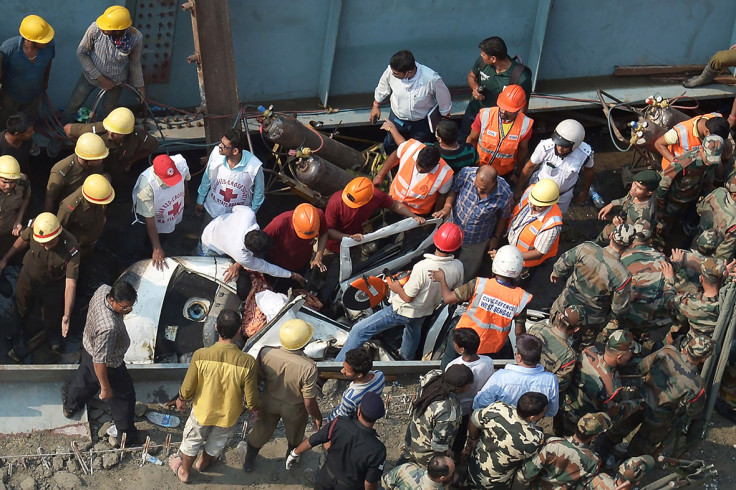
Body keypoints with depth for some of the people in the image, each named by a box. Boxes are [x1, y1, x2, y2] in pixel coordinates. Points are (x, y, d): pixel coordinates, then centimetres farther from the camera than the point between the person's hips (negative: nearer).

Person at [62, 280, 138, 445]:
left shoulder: (103, 290, -24)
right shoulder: (109, 328, -47)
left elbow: (92, 305, 4)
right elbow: (100, 361, -36)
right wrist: (105, 388, -23)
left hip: (88, 345, 8)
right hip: (109, 365, -8)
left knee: (84, 379, 36)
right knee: (123, 396, 16)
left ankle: (70, 406, 65)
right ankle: (128, 437, 37)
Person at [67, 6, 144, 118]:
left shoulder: (136, 37, -30)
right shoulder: (95, 29, -34)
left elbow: (135, 62, -8)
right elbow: (81, 53, -17)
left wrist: (139, 85, 4)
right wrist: (101, 79, -16)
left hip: (116, 81, 0)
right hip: (91, 75, 0)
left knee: (109, 109, 23)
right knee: (75, 102, 19)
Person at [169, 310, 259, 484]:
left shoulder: (200, 355, -31)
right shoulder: (247, 362, -32)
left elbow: (187, 390, -17)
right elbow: (251, 400, -21)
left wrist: (181, 400, 6)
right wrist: (255, 408, 3)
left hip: (202, 411, 0)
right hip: (228, 416, 1)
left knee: (191, 442, 30)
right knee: (215, 444, 32)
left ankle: (184, 471, 54)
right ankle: (203, 463, 61)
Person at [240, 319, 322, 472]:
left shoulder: (266, 353, -31)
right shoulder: (308, 367, -39)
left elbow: (257, 378, -11)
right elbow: (309, 401, -27)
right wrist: (317, 416, -6)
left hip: (269, 402, 2)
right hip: (294, 408, -2)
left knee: (261, 431, 30)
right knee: (294, 436, 31)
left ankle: (248, 461, 52)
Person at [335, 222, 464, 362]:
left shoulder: (423, 267, -37)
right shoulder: (458, 267, -20)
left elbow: (407, 297, -25)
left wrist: (397, 288, -5)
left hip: (403, 311, -7)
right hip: (426, 311, 7)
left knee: (359, 330, 1)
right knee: (414, 331, 41)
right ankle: (406, 357, 68)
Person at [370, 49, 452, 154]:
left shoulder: (431, 79, -38)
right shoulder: (391, 71, -30)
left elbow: (444, 102, -17)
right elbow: (382, 88, -4)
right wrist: (376, 105, 11)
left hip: (422, 122, -2)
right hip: (397, 118, 2)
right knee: (389, 146, 24)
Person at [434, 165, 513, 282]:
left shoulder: (505, 194, -33)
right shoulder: (466, 173, -32)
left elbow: (503, 217, -11)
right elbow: (454, 189, -9)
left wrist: (496, 238, 3)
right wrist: (447, 207, -26)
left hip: (476, 240, -1)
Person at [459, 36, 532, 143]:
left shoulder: (521, 77, -32)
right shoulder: (482, 61, -18)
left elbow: (522, 107, -19)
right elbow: (471, 76, 4)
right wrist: (475, 88, -17)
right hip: (474, 112, 4)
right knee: (463, 141, 24)